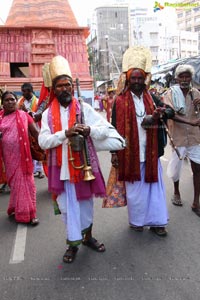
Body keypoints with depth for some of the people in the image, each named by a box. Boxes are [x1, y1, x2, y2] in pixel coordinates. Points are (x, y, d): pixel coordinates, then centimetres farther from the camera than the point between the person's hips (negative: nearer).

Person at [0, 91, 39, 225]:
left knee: (25, 182, 1)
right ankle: (19, 210, 21)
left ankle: (30, 213, 10)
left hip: (23, 155, -1)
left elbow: (36, 132, 0)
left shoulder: (24, 115, 1)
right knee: (14, 183, 9)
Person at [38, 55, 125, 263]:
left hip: (83, 165, 1)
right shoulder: (48, 114, 0)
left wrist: (89, 130, -24)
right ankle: (73, 243, 26)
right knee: (68, 207, 9)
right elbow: (43, 142, -9)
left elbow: (106, 129, -4)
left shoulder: (84, 108, -1)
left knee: (86, 203, 16)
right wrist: (65, 133, -23)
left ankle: (88, 236, 37)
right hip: (61, 168, 0)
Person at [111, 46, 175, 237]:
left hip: (150, 152, 3)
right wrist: (114, 152, -5)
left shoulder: (152, 98, 7)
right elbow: (115, 127, -2)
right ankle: (136, 220, 25)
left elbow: (170, 111, 0)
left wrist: (161, 112, -23)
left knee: (153, 185, 9)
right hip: (129, 153, -3)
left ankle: (156, 221, 22)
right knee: (134, 187, 9)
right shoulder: (120, 101, -2)